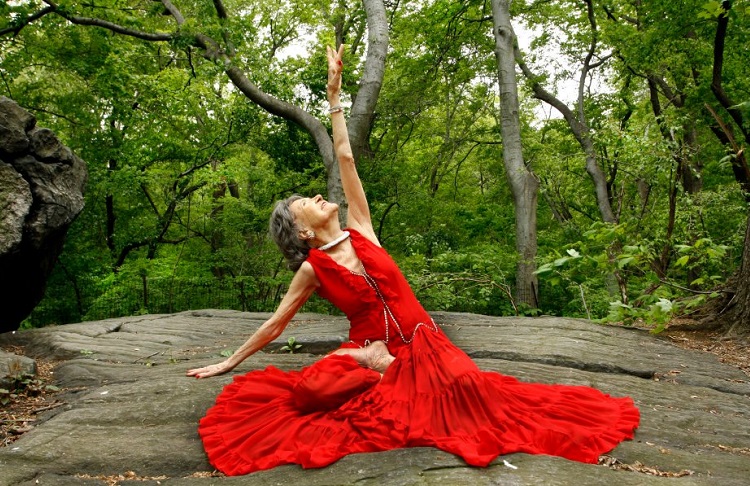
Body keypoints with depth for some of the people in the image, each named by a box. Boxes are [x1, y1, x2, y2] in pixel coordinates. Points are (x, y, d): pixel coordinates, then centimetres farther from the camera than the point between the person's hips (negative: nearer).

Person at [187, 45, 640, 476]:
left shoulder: (360, 231, 4)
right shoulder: (312, 269, 0)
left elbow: (345, 158, 3)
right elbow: (275, 323, 10)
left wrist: (335, 92, 7)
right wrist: (230, 362, 14)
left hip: (423, 340, 1)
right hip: (370, 349, 0)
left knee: (466, 384, -30)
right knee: (308, 389, -30)